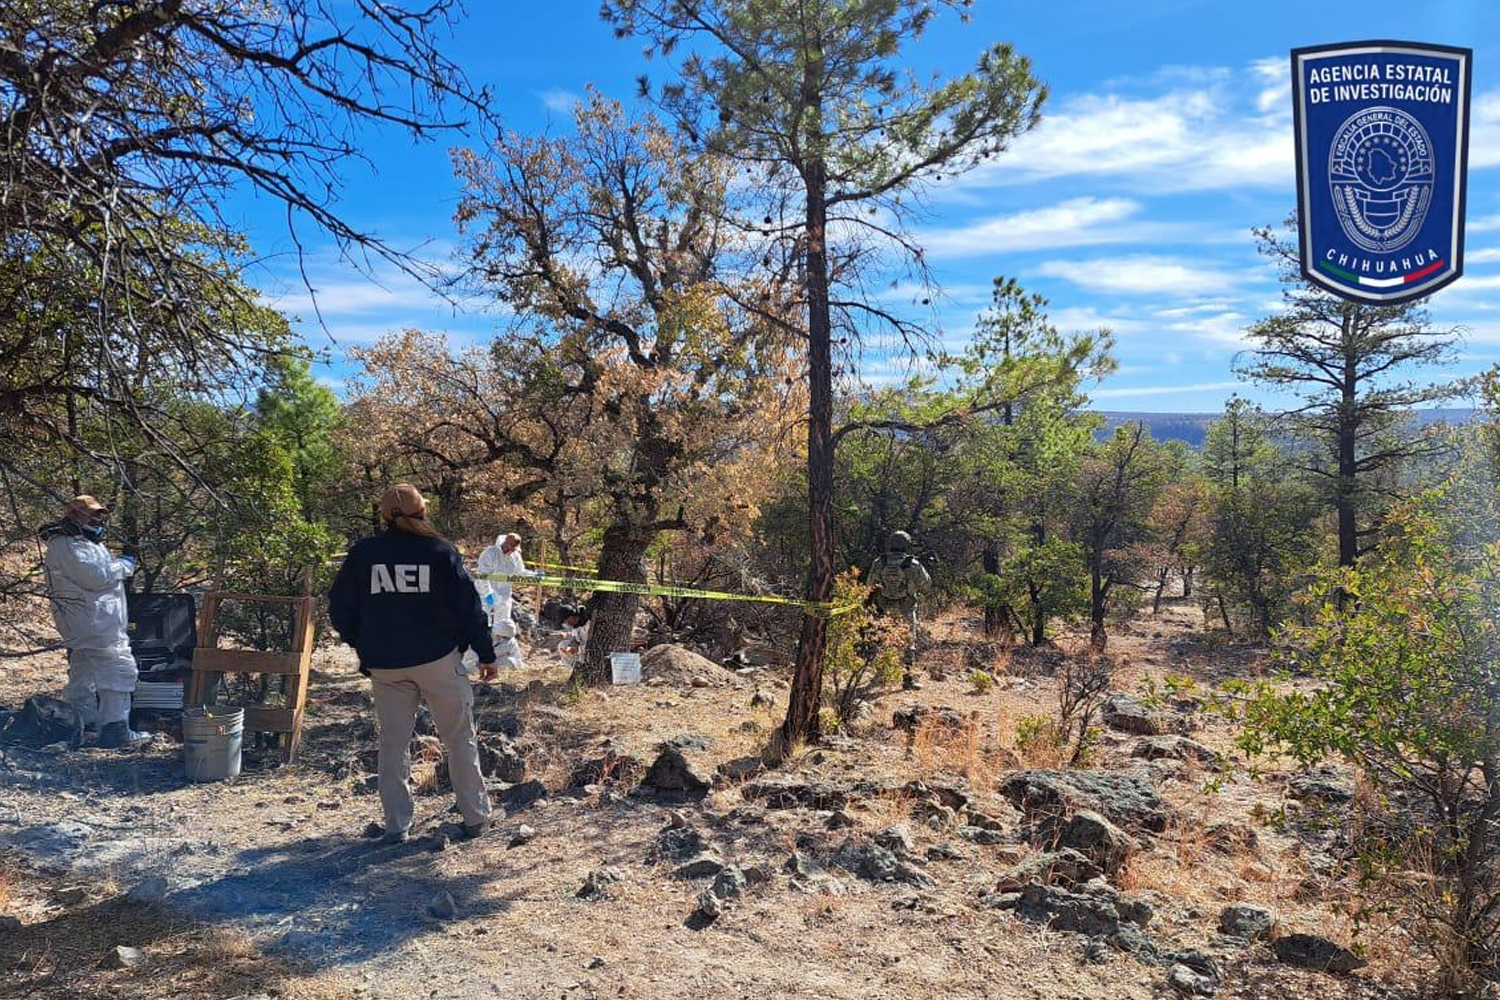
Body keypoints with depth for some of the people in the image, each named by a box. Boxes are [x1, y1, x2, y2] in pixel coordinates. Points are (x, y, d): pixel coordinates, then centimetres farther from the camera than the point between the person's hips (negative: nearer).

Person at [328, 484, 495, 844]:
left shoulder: (361, 554, 1)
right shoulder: (440, 552, -4)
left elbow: (340, 608, 6)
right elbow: (469, 607, -3)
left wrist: (362, 644, 20)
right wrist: (486, 654, 4)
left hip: (385, 665, 2)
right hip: (438, 659, -2)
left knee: (393, 743, 12)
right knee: (460, 739, 9)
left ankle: (396, 825, 12)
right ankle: (475, 817, 13)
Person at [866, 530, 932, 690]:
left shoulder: (879, 563, -6)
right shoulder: (913, 564, -12)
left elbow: (871, 584, 5)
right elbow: (926, 584, 2)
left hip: (885, 611, 3)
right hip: (906, 611, -3)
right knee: (909, 644, 7)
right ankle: (908, 678, 2)